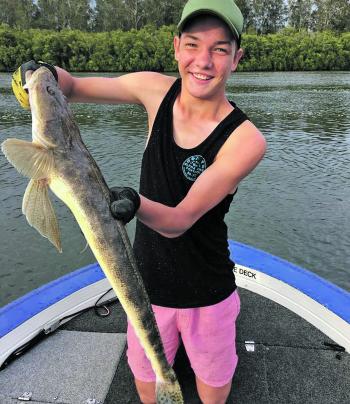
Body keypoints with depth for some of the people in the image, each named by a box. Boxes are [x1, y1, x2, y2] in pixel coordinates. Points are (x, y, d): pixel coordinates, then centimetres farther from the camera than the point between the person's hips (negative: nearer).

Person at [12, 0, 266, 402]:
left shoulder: (245, 140, -24)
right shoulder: (157, 90, -12)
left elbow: (179, 222, -26)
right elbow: (73, 87, -1)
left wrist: (137, 203, -46)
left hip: (207, 294, -2)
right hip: (146, 283, 3)